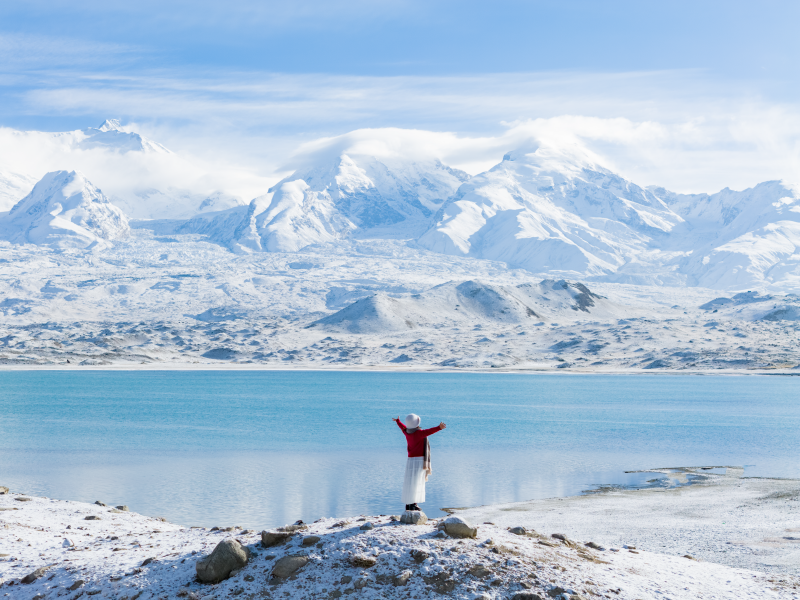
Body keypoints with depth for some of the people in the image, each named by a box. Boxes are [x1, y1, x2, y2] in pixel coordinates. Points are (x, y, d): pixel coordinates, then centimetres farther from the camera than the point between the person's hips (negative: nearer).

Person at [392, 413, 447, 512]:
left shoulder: (407, 432, 7)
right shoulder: (419, 433, -14)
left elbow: (402, 427, 29)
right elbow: (429, 431, -33)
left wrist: (397, 421, 50)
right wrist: (439, 428, -48)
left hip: (410, 460, 7)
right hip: (420, 460, -7)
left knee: (409, 482, 12)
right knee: (416, 482, -9)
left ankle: (408, 504, 15)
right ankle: (413, 504, -14)